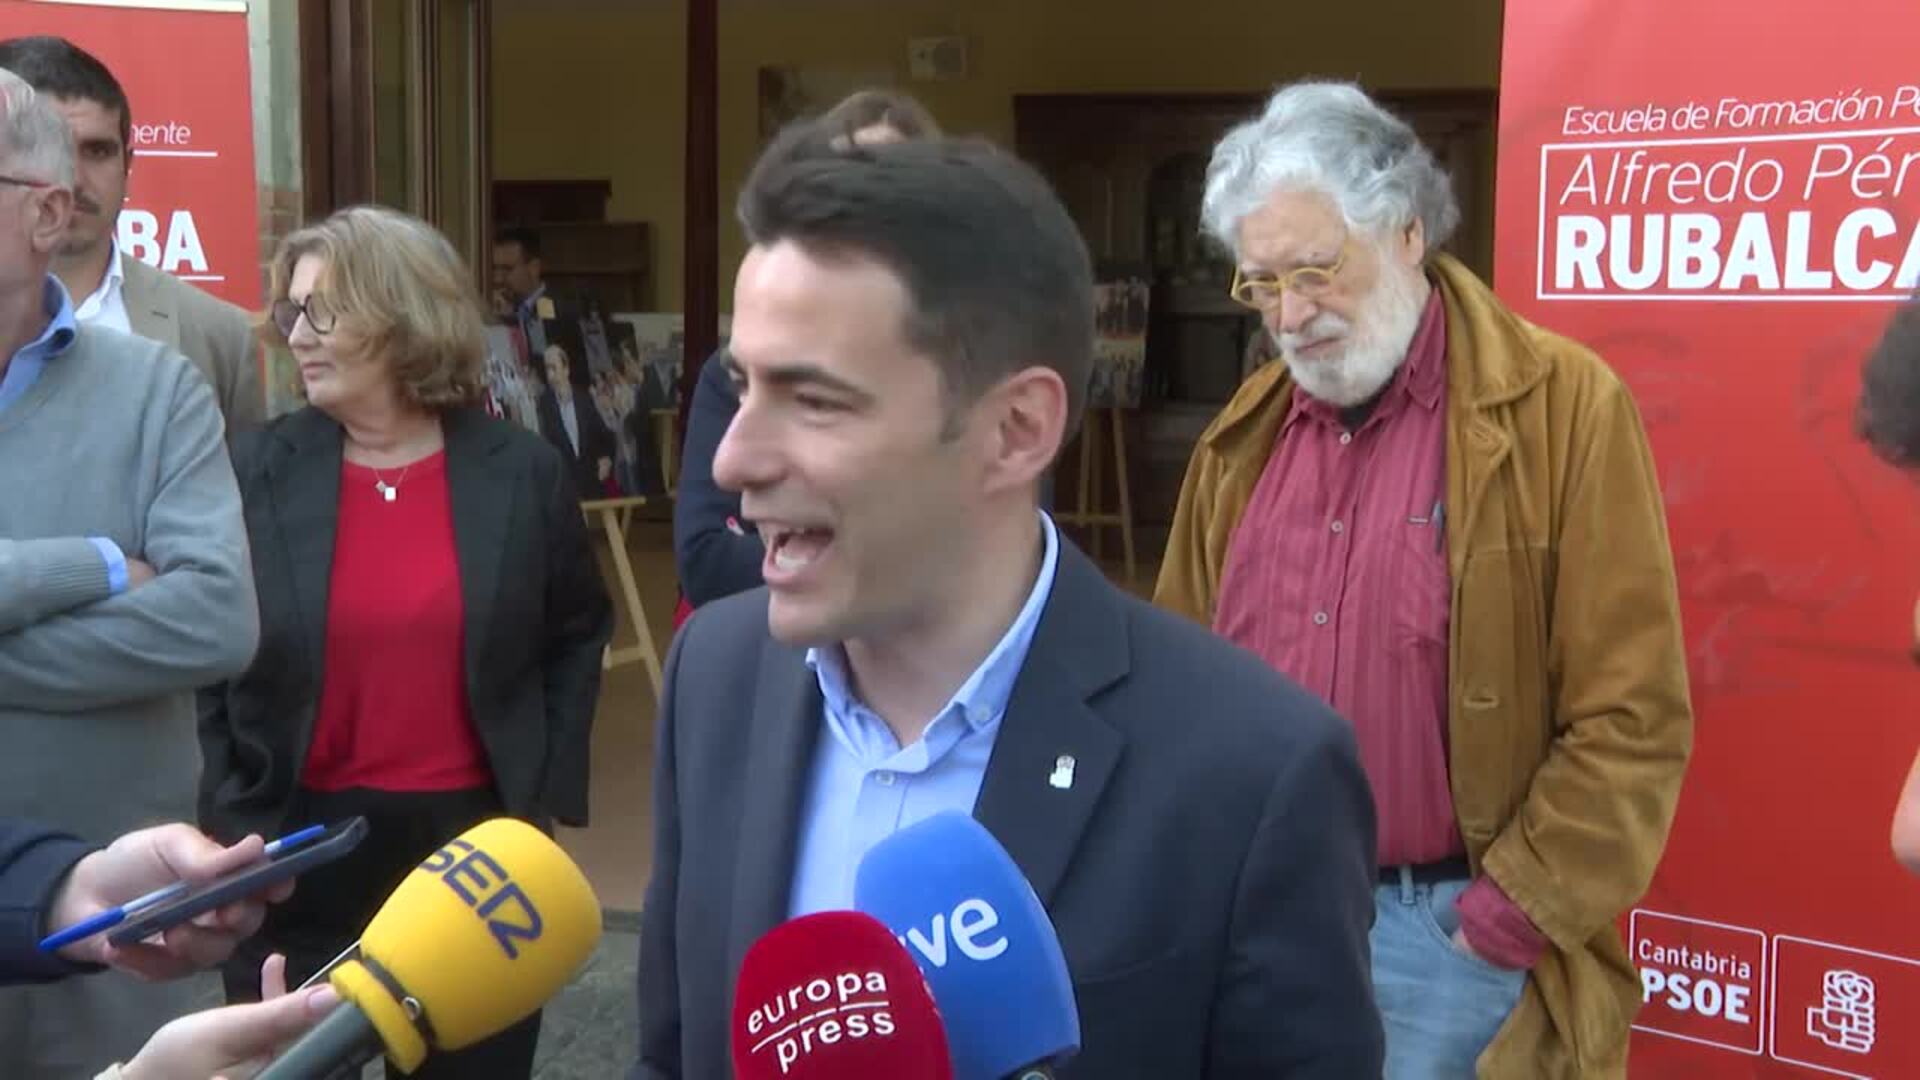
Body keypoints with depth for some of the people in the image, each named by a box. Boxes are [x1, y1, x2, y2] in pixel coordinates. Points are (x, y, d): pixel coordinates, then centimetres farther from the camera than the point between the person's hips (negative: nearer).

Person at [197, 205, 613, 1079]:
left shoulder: (522, 471, -2)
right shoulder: (254, 472, -3)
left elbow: (577, 636, 7)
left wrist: (545, 794, 1)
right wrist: (230, 820, -5)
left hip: (475, 838, 0)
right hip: (295, 849, 0)